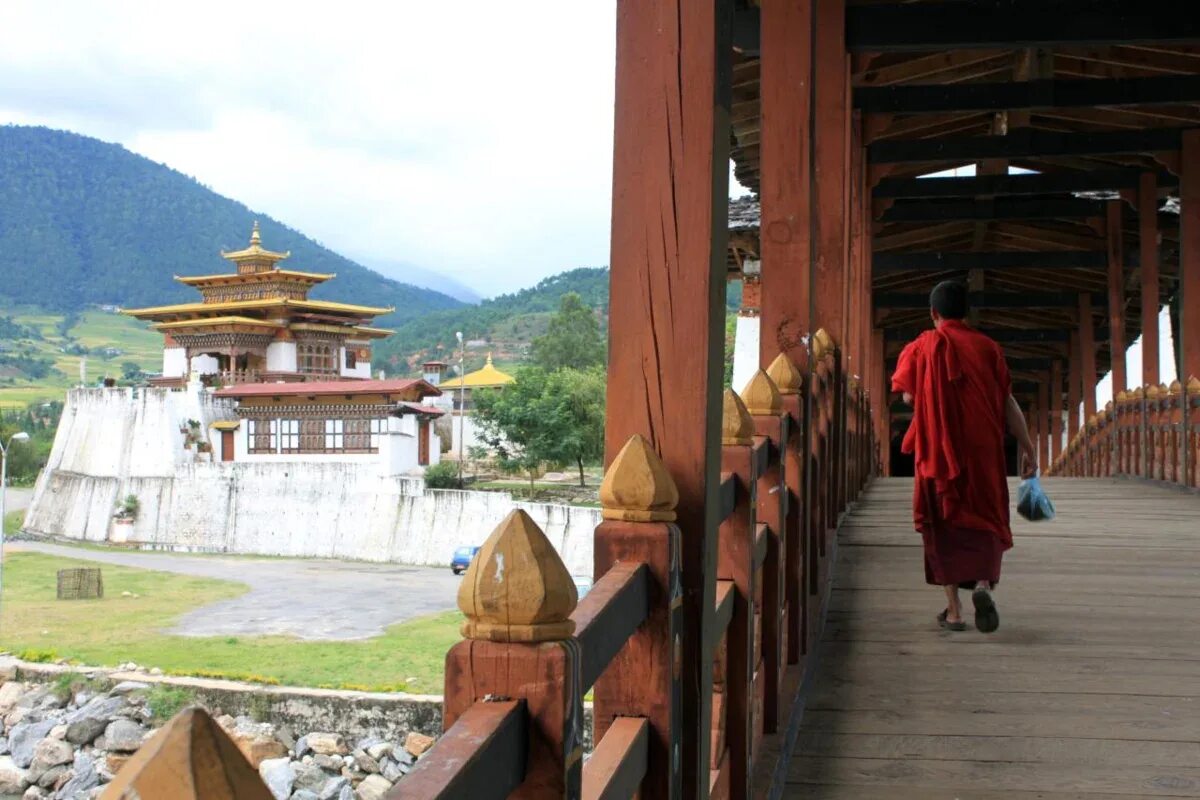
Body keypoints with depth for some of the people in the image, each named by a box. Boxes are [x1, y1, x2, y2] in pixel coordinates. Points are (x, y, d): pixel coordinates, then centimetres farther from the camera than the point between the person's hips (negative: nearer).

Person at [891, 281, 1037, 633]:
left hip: (938, 450, -1)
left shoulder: (922, 347, 0)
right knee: (985, 519, 10)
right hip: (982, 451, 1)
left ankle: (954, 610, 6)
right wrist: (1028, 448, 2)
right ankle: (983, 584, -17)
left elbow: (908, 396, -2)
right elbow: (1008, 403, -1)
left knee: (944, 524, 8)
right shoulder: (987, 347, 3)